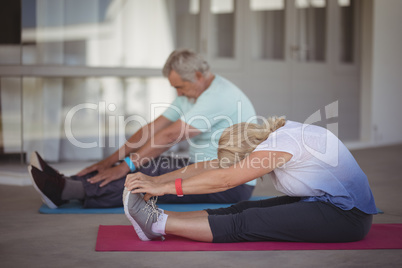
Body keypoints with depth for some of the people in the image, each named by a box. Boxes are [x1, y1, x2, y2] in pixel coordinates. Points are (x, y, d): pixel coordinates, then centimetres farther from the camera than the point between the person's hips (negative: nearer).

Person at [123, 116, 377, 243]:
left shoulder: (281, 142, -23)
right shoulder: (275, 133, 4)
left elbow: (225, 179, -25)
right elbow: (212, 169, 4)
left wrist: (166, 187, -22)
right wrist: (156, 182, -1)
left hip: (346, 216, -9)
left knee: (246, 224, -17)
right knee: (245, 210, -5)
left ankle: (159, 223, -16)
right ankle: (159, 220, -8)